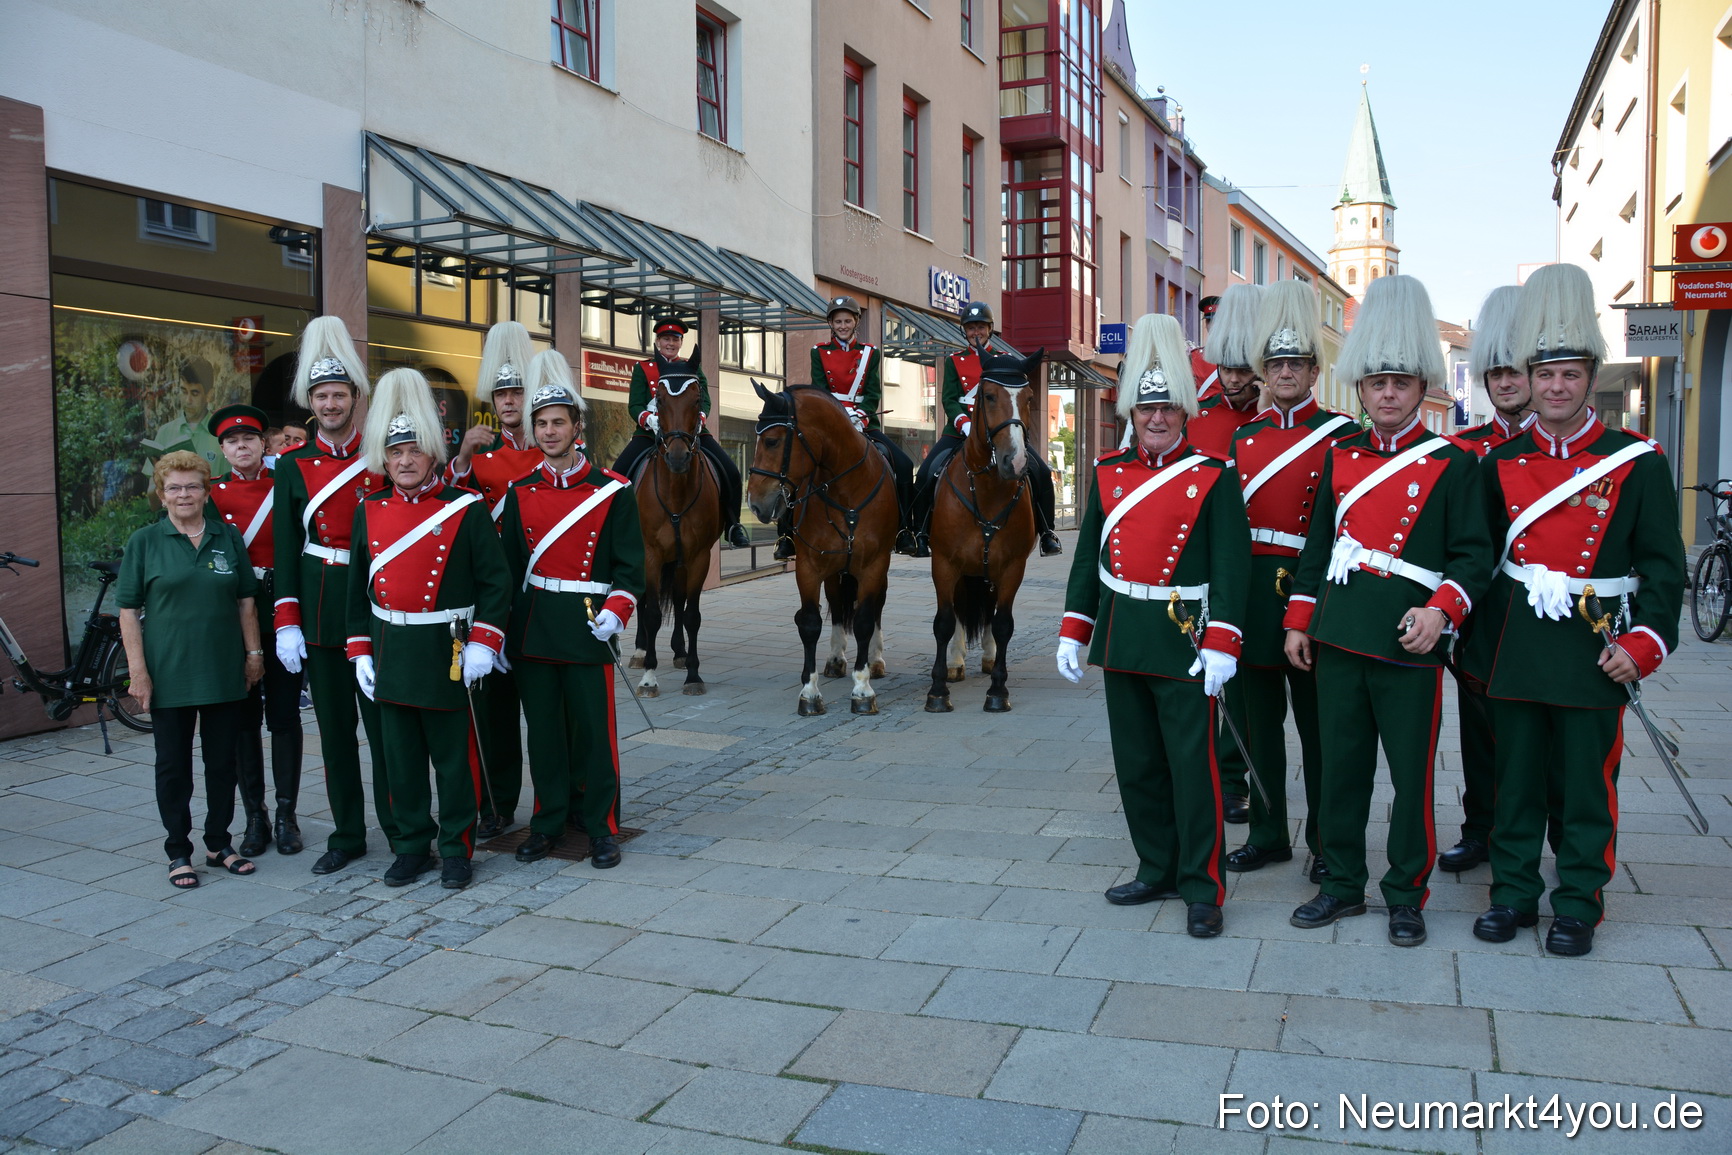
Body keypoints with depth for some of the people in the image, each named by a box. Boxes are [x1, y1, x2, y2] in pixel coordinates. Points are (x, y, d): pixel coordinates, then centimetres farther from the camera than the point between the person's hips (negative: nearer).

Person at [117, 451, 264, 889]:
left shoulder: (229, 537, 6)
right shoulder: (144, 542, 0)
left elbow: (246, 601, 11)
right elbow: (129, 611, -2)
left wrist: (254, 651, 6)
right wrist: (138, 669, -8)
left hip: (224, 671, 2)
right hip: (169, 674, -2)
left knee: (223, 761, 9)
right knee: (173, 765, 6)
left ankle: (219, 843, 23)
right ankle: (178, 852, 17)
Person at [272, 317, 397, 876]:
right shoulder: (293, 465, 5)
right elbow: (284, 549, 4)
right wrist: (286, 623, -3)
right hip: (319, 613, 2)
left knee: (385, 722, 0)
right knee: (334, 725, 9)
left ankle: (402, 831, 11)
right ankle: (347, 834, 20)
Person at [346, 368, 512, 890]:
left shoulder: (467, 509, -5)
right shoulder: (369, 511, 7)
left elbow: (495, 582, -6)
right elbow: (358, 589, 12)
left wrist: (482, 644, -14)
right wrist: (360, 652, 7)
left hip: (448, 654, -4)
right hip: (390, 658, 4)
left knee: (454, 758, 6)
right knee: (401, 759, 11)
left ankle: (456, 850, 19)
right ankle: (412, 846, 25)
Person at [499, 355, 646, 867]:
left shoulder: (613, 491, -2)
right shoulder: (521, 492, 7)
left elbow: (630, 562, -2)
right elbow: (508, 562, 10)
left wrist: (616, 611, -16)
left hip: (587, 627, -3)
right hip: (533, 627, 3)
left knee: (593, 728, 2)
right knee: (543, 729, 10)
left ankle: (601, 827, 14)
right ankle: (548, 821, 24)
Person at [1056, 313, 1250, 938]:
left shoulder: (1214, 477, -4)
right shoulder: (1108, 474, 8)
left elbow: (1231, 565, -9)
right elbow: (1088, 557, 10)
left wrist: (1221, 644, -17)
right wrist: (1073, 631, 6)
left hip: (1184, 641, -4)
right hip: (1122, 640, 5)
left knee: (1193, 765, 0)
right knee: (1137, 763, 13)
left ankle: (1202, 887, 12)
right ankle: (1158, 869, 28)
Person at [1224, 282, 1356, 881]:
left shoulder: (1341, 433, -2)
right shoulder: (1243, 436, 10)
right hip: (1251, 594, 4)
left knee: (1318, 724, 5)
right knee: (1259, 719, 11)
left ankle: (1326, 841, 17)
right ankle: (1268, 834, 23)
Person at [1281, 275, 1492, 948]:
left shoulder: (1453, 464, -2)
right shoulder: (1340, 457, 10)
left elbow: (1474, 555, -4)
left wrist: (1440, 610, -20)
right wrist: (1299, 621, 10)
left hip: (1408, 644, -3)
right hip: (1338, 639, 4)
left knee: (1411, 775, 6)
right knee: (1341, 766, 11)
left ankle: (1407, 896, 21)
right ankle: (1343, 884, 24)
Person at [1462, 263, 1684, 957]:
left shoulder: (1636, 462, -2)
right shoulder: (1500, 463, 5)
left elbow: (1663, 564, -1)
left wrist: (1643, 644, -11)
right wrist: (1478, 646, 7)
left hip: (1594, 652, -2)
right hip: (1514, 648, 2)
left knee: (1587, 787, 7)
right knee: (1516, 780, 11)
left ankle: (1578, 906, 22)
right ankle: (1514, 893, 24)